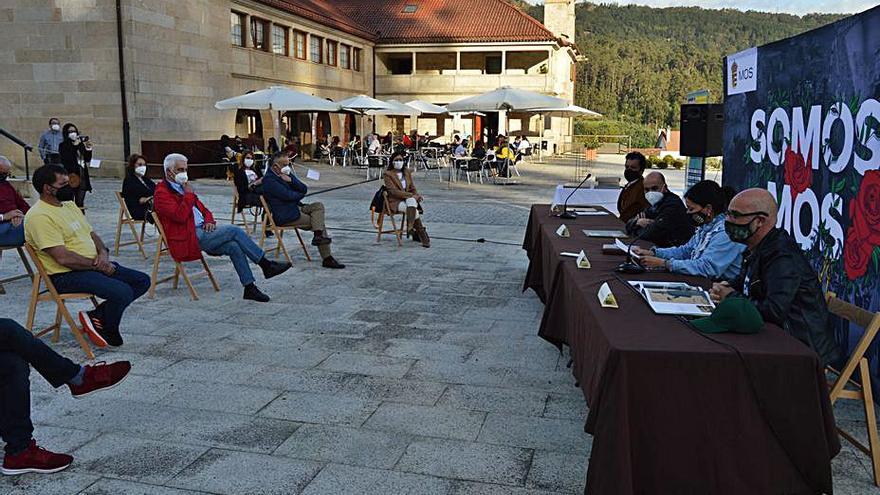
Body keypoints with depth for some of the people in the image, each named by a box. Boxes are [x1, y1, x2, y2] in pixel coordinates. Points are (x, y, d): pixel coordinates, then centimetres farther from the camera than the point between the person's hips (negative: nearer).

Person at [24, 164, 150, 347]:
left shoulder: (70, 205, 14)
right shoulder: (39, 216, -16)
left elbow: (92, 234, 19)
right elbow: (63, 258, -23)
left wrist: (103, 253, -3)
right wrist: (96, 265, -14)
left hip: (94, 266, 10)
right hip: (66, 276, -10)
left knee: (142, 281, 2)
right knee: (122, 292, -28)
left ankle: (95, 316, 1)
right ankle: (109, 333, 0)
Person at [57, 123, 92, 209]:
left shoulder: (81, 144, 11)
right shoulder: (63, 146, -1)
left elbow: (87, 159, 12)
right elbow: (67, 159, -16)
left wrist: (88, 149, -4)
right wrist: (75, 146, -18)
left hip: (82, 176, 4)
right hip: (71, 176, -4)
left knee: (80, 203, 9)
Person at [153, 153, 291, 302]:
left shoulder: (181, 187, 22)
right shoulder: (162, 193, -6)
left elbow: (203, 209, 25)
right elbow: (180, 216, -21)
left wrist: (209, 220, 3)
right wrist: (188, 194, -12)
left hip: (201, 230, 8)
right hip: (189, 238, -8)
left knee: (234, 247, -16)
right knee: (234, 230, -19)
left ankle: (250, 288, -14)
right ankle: (266, 265, -13)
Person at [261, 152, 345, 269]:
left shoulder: (286, 174, 13)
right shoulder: (269, 180, -15)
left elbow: (304, 189, 6)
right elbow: (288, 195, -22)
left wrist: (291, 179, -11)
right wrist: (301, 194, -1)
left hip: (295, 208, 9)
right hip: (285, 217, -9)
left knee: (319, 206, -9)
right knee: (318, 222, -11)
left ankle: (318, 235, -23)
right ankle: (327, 258, -11)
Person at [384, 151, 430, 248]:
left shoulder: (407, 172, 14)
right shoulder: (388, 174, -4)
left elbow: (412, 188, 14)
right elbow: (394, 191, -14)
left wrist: (417, 195, -10)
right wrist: (412, 195, -20)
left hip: (409, 199, 4)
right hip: (395, 201, -4)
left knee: (411, 201, -36)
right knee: (414, 210, -30)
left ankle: (410, 228, -34)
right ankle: (422, 234, -23)